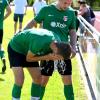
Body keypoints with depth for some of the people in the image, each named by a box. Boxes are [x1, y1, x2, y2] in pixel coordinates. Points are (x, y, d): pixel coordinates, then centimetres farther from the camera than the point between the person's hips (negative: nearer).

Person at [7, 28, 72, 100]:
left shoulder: (57, 42, -18)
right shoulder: (39, 43, -40)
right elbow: (28, 58, -22)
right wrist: (47, 57, -32)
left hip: (28, 49, 7)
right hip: (15, 48, -7)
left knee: (37, 78, 3)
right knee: (19, 79, -20)